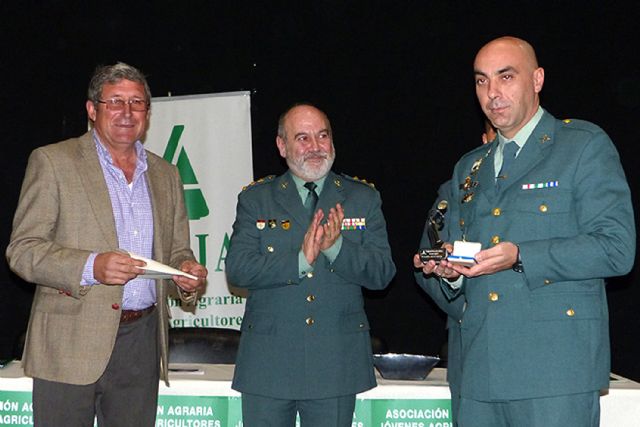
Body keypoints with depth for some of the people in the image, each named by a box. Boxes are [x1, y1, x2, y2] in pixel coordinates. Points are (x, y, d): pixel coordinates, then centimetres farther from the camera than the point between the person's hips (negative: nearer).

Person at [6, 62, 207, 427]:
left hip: (142, 344, 4)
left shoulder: (166, 175, 15)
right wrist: (90, 266, -21)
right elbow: (22, 250, -5)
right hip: (71, 344, -4)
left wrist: (187, 273, -5)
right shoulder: (53, 161, 0)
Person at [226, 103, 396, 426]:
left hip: (337, 361, 1)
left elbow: (382, 274, -1)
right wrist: (299, 260, -19)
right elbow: (237, 269, -7)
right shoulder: (255, 199, 5)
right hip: (268, 363, 0)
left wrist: (336, 247, -18)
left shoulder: (364, 198, 7)